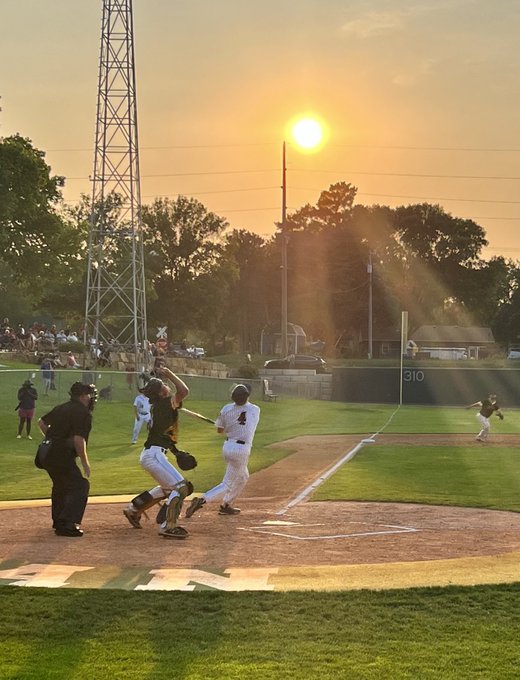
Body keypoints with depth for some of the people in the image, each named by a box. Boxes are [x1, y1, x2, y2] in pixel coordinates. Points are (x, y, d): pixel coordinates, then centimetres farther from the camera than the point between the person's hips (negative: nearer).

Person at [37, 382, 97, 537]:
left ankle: (58, 521, 39)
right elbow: (78, 439, -20)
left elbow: (41, 422, 26)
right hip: (62, 456, -9)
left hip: (47, 455, 9)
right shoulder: (83, 413, -12)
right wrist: (85, 462, -13)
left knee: (60, 485, 27)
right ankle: (67, 525, -13)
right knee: (80, 486, -5)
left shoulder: (61, 408, 16)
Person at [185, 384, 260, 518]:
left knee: (242, 477, 29)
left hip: (227, 446, 6)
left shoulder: (227, 409, -1)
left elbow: (219, 430, 9)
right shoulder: (255, 410, -7)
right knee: (228, 484, -2)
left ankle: (226, 505, 34)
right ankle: (201, 500, -21)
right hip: (241, 449, -6)